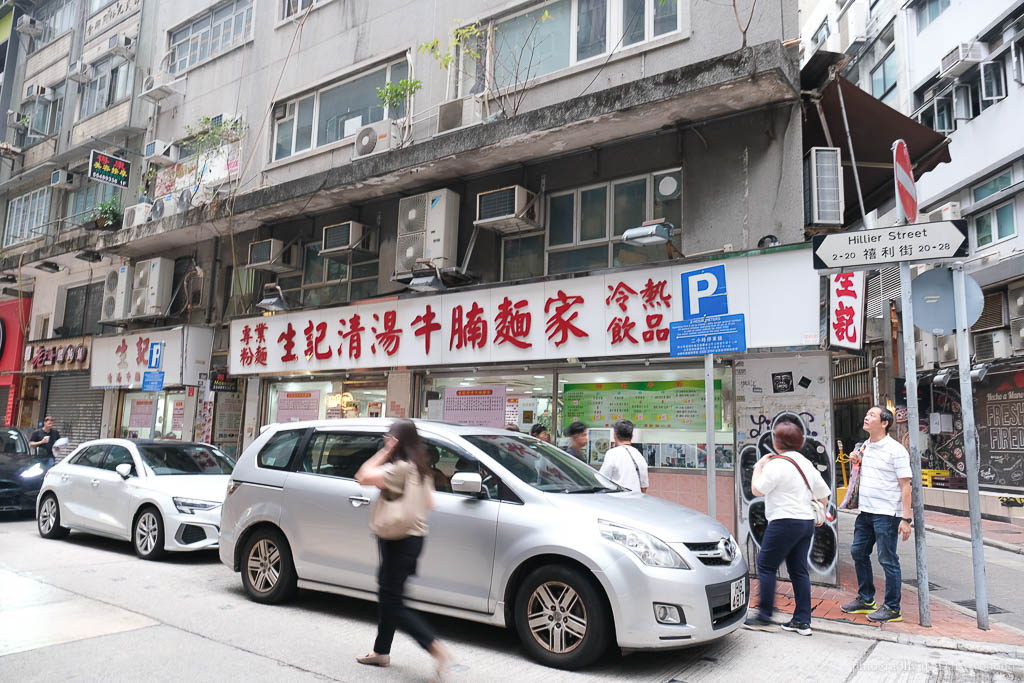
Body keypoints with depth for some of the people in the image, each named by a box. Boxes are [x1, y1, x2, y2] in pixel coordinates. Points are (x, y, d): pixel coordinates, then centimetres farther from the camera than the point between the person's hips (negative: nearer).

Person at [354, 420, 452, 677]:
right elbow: (429, 503, 16)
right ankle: (381, 651, 31)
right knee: (387, 595, 19)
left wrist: (384, 452, -15)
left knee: (392, 602, -4)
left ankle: (436, 648, -8)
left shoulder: (400, 467, -19)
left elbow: (364, 477, -23)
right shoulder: (420, 469, 10)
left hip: (400, 540, -10)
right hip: (414, 537, 10)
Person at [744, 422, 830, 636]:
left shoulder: (777, 464, -14)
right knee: (799, 570, 12)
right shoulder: (806, 463, 12)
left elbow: (757, 490, -11)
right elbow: (823, 494, 17)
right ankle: (802, 621, 14)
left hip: (785, 522, -9)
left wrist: (759, 467, 2)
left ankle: (764, 617, 4)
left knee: (766, 566, 1)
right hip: (807, 522, 9)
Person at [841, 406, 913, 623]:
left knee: (887, 560, -1)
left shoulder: (896, 450, -11)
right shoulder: (864, 447, 11)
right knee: (858, 552, 14)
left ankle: (892, 609, 11)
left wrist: (906, 518, -18)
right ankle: (866, 600, 28)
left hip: (886, 513, -8)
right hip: (865, 511, 8)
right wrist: (855, 461, 5)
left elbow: (905, 485, -13)